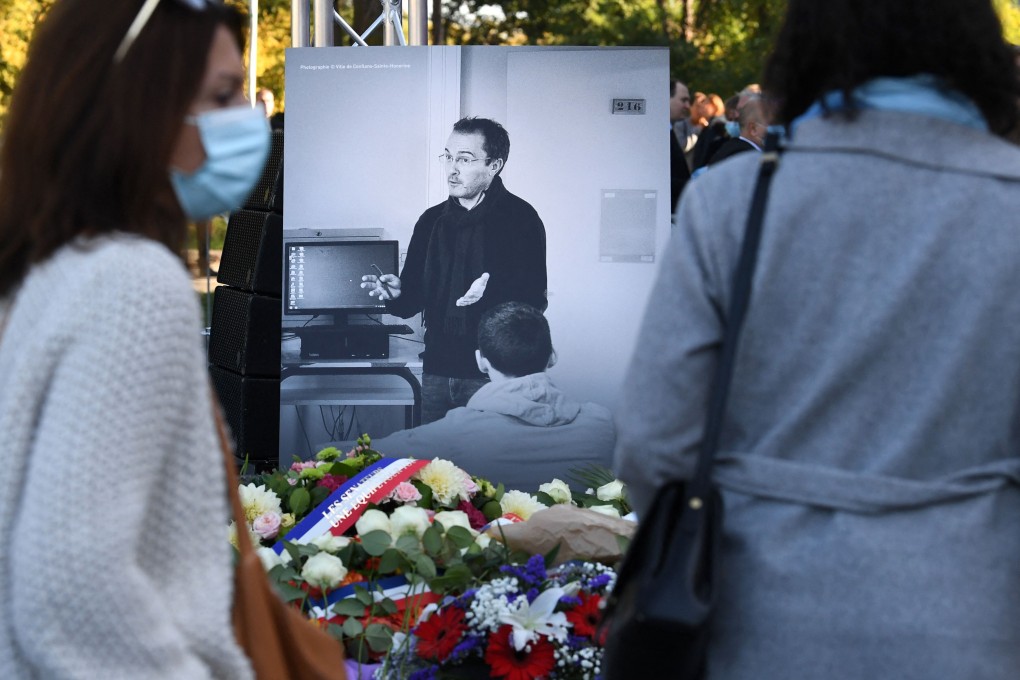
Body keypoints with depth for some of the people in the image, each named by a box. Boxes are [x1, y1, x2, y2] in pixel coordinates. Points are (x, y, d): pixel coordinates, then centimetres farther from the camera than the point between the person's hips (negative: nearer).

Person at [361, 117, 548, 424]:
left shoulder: (521, 218, -4)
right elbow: (414, 298, 15)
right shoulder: (432, 220, 13)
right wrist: (396, 293, -7)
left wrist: (492, 291, -28)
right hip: (436, 370, 5)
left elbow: (534, 299, -11)